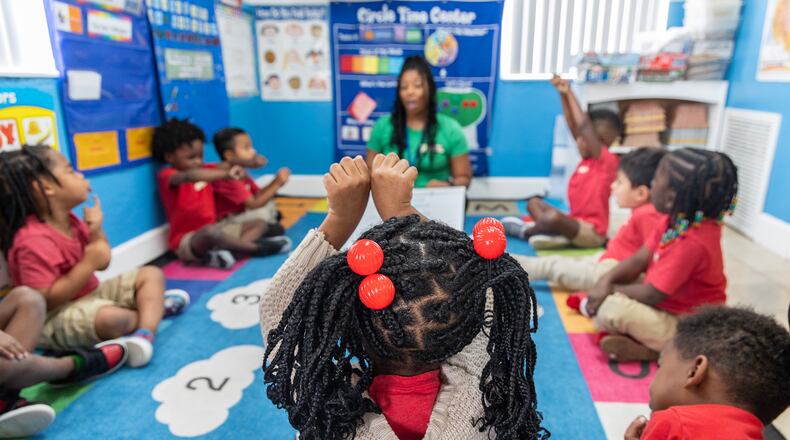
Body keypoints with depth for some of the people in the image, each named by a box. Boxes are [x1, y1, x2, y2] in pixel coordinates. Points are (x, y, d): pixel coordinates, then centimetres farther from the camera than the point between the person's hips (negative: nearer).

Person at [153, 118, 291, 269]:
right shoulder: (167, 175, -12)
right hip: (187, 241, -8)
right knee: (210, 231, -40)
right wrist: (226, 174, -44)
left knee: (260, 224, 4)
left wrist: (237, 169, -22)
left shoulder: (204, 171, 12)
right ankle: (256, 248, -21)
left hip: (213, 230, 8)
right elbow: (189, 176, -34)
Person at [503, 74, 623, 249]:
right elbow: (573, 126, 5)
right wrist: (563, 95, -1)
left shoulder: (608, 161, -13)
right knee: (533, 202, 15)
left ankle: (526, 230, -6)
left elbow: (585, 127, -22)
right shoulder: (588, 159, 10)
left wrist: (570, 94, -15)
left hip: (590, 232, -9)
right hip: (576, 223, 9)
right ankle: (554, 233, -12)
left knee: (554, 217, -38)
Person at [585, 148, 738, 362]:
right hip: (668, 305, 10)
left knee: (610, 309, -29)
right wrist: (605, 281, -14)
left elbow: (651, 295, -27)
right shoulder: (680, 220, -2)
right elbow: (640, 259, 0)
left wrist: (610, 289, -12)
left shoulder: (692, 243, -31)